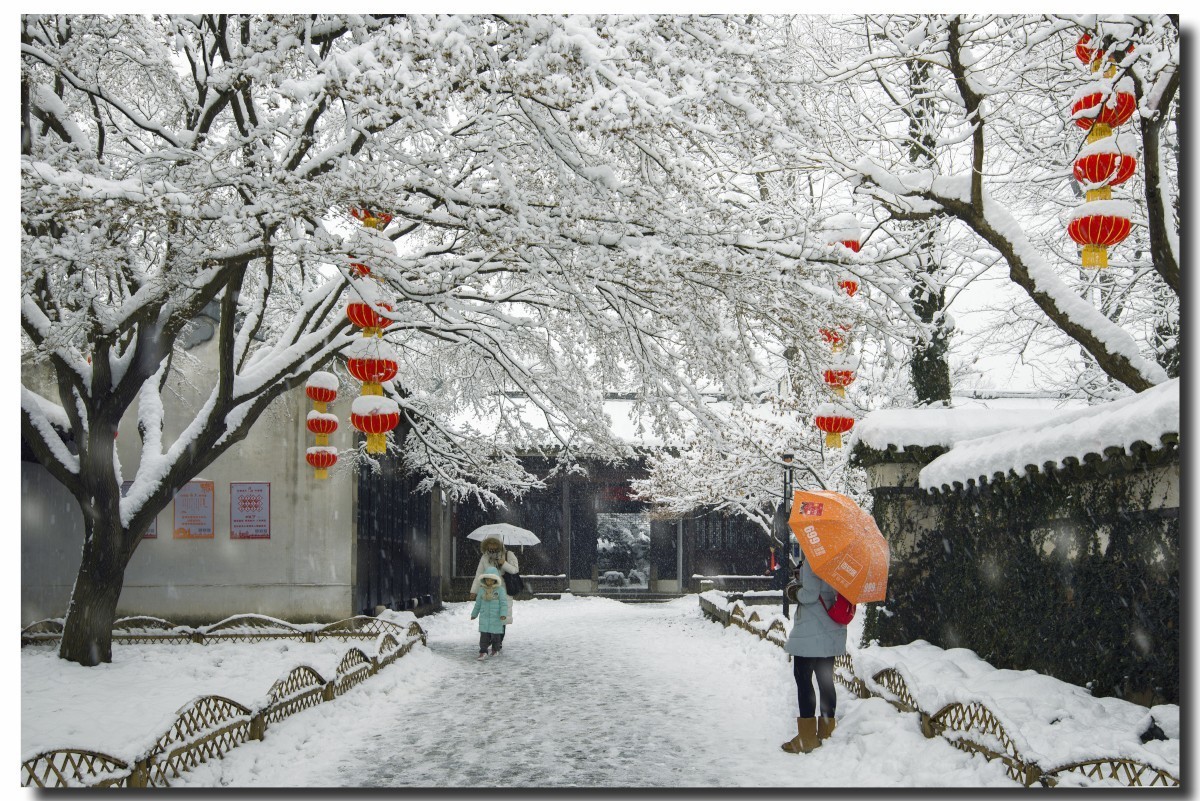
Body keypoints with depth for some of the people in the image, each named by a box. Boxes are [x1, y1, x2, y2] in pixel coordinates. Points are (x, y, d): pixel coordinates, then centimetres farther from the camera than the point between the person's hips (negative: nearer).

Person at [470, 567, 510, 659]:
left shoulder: (500, 589, -6)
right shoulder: (482, 590, 5)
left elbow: (504, 603, -8)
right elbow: (478, 603, 15)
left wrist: (503, 614, -18)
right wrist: (474, 614, 22)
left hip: (496, 617, -2)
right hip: (484, 617, 2)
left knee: (496, 635, 8)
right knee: (484, 635, -3)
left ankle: (496, 650, 26)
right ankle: (483, 652, -3)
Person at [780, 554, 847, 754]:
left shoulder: (812, 560, -18)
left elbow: (810, 594, -22)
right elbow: (836, 592, 11)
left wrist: (795, 591, -2)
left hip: (809, 634, -8)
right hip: (831, 632, 8)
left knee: (803, 679, 0)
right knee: (825, 680, 13)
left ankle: (807, 738, 3)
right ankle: (827, 732, 19)